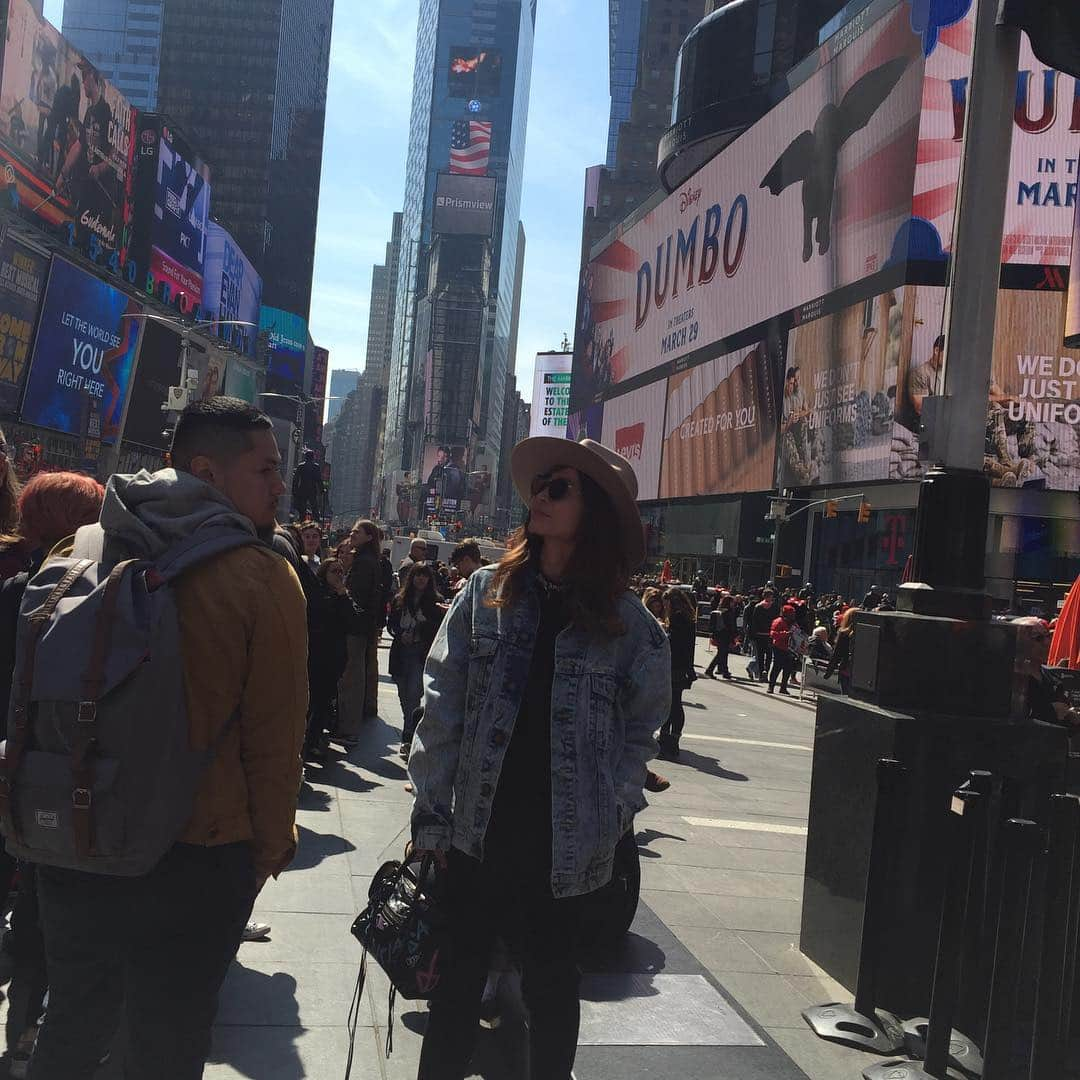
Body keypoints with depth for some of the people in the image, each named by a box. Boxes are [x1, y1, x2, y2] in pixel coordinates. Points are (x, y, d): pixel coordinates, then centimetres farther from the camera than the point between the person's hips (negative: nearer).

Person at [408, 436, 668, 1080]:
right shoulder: (486, 594, -1)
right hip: (479, 832, 1)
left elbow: (642, 725, 5)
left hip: (569, 844, 0)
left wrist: (613, 809, -3)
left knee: (552, 983, 16)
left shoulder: (627, 621, -2)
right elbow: (442, 709, -2)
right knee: (461, 975, 13)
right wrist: (433, 816, -5)